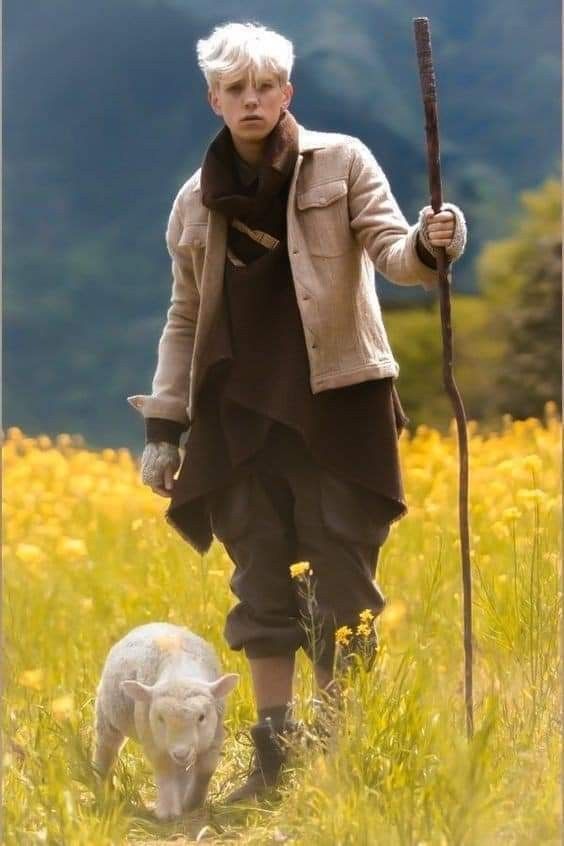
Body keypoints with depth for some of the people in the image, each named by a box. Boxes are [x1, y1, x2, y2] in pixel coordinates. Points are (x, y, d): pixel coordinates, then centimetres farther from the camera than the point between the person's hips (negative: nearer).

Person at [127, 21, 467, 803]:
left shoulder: (341, 161, 0)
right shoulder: (198, 200, 10)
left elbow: (388, 247, -10)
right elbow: (185, 319, 15)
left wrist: (428, 247, -34)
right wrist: (164, 428, 10)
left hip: (335, 403, -3)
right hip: (242, 414, 3)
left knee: (342, 577, -1)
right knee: (262, 581, 6)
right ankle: (275, 751, 12)